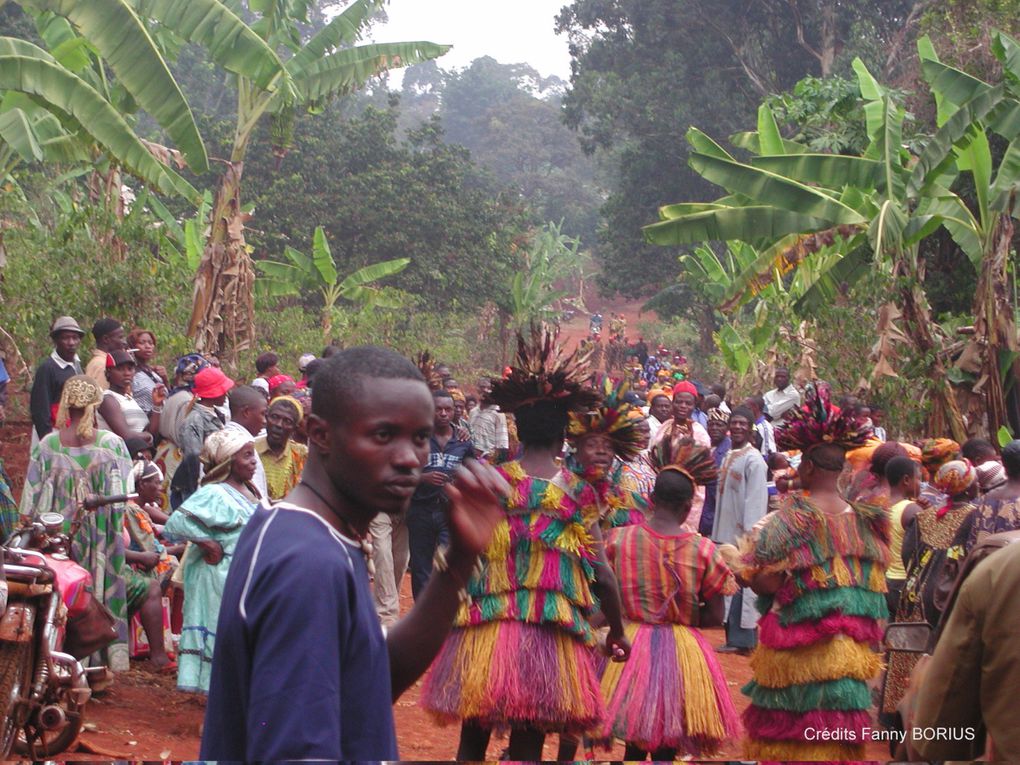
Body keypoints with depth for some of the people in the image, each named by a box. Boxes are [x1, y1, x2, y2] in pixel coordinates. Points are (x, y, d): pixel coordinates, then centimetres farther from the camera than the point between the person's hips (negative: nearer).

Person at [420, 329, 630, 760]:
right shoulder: (579, 495, -2)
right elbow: (603, 574, -4)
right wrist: (616, 633, 10)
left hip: (484, 629, 1)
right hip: (551, 639, -1)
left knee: (473, 744, 13)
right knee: (526, 748, 7)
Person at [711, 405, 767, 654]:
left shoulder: (753, 460, -11)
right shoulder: (728, 457, 14)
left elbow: (756, 499, -16)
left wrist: (749, 534, -20)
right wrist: (717, 534, 13)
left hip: (743, 534, -8)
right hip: (727, 533, 8)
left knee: (744, 585, -5)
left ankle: (744, 640, 0)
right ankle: (734, 638, 17)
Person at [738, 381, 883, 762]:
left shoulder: (792, 519, -13)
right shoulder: (867, 520, 3)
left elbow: (767, 583, -16)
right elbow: (875, 584, 11)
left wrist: (743, 567, 3)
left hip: (798, 649, -4)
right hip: (849, 652, 5)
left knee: (784, 732, 7)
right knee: (834, 733, 10)